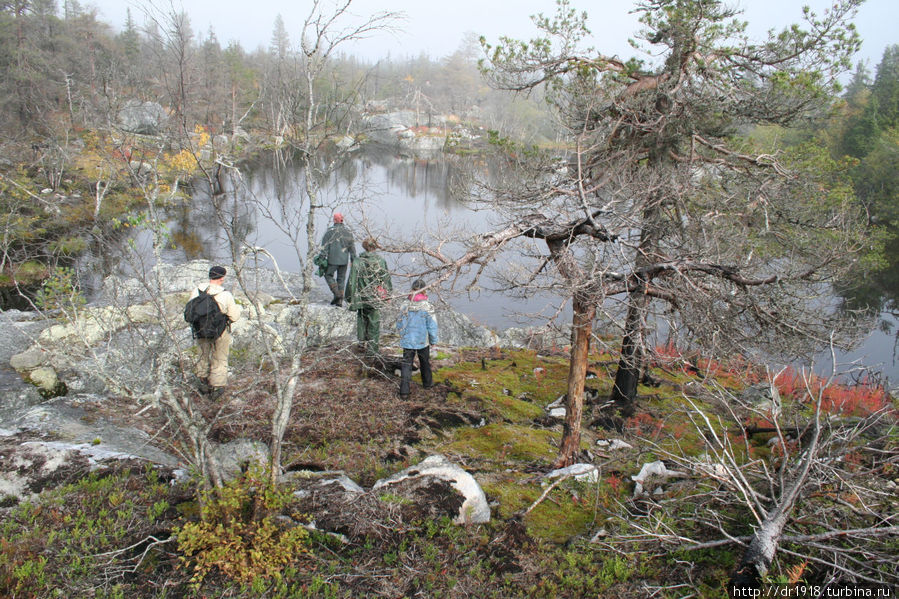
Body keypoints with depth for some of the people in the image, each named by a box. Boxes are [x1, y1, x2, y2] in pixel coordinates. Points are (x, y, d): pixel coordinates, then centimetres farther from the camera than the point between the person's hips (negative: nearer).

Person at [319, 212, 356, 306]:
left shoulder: (330, 230, -7)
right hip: (344, 259, 4)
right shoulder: (348, 230, 4)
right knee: (341, 279, 10)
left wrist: (322, 257, -5)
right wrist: (353, 258, 11)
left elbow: (325, 245, -8)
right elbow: (352, 245, 6)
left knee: (328, 275, 11)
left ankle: (336, 294, -7)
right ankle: (340, 301, 9)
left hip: (333, 259, -4)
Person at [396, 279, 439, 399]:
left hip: (407, 341, 1)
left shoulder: (405, 305, -8)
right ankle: (427, 382, 41)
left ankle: (404, 391, -4)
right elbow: (432, 327, -10)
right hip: (423, 341, -1)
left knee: (406, 363, 5)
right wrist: (433, 340, 5)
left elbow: (399, 325, 1)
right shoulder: (427, 307, -15)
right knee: (425, 362, 21)